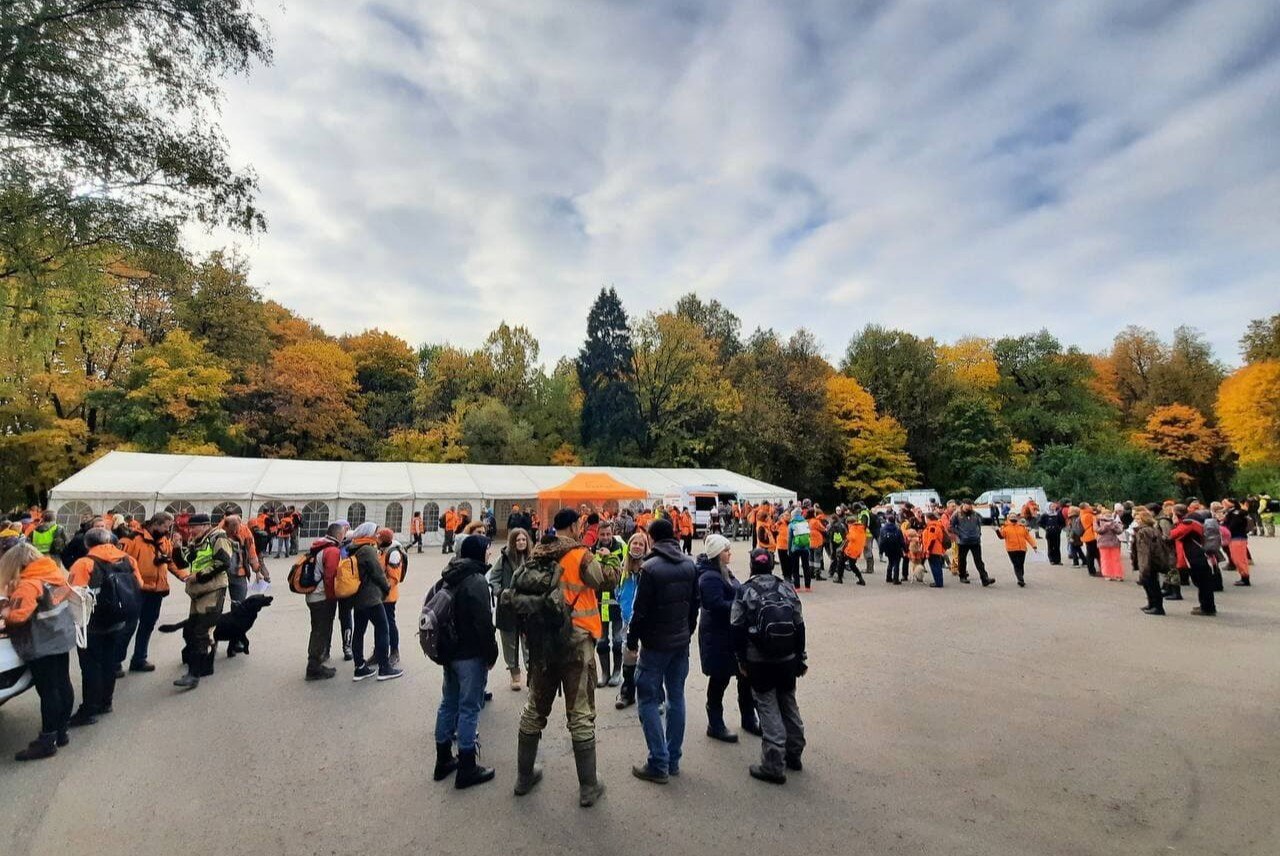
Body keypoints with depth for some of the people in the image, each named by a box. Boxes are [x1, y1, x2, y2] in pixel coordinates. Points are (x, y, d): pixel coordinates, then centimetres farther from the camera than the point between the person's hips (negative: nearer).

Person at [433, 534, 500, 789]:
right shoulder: (477, 581, -20)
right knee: (469, 709, 1)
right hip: (471, 655, -9)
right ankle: (466, 769, 10)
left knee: (448, 704, 17)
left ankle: (443, 761, 29)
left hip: (450, 652, 9)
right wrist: (491, 654, -10)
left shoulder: (448, 578, 7)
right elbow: (484, 623, -23)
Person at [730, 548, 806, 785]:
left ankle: (774, 766, 7)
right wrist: (800, 657, 12)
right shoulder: (786, 587, 2)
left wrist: (741, 660, 2)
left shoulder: (744, 591, -7)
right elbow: (799, 625, 4)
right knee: (788, 704, 19)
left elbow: (738, 629, -8)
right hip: (788, 658, 4)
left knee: (768, 708, 4)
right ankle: (794, 754, 32)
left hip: (759, 660, -4)